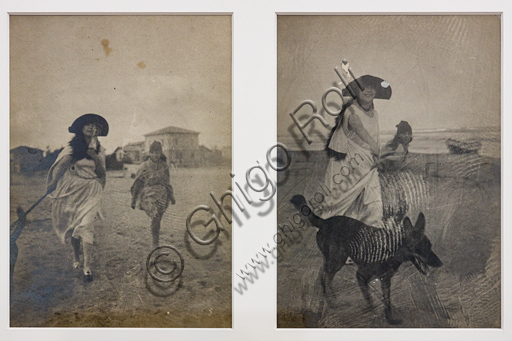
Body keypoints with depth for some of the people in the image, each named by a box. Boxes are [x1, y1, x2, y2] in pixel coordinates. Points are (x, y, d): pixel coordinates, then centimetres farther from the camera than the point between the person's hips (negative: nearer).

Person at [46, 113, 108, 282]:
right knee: (73, 227, 6)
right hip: (72, 191, 1)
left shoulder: (99, 150, 8)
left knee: (85, 226, -13)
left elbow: (101, 173, 5)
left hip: (90, 192, -1)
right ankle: (76, 259, 25)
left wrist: (96, 159, -10)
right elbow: (59, 168, 5)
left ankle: (87, 266, -13)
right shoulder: (72, 147, 4)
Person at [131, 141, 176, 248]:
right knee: (155, 217, -21)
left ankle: (156, 243, 23)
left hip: (162, 196, 3)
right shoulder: (145, 166, -1)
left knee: (157, 220, 6)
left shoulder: (164, 165, 9)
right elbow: (138, 183, 4)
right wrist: (133, 199, 4)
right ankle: (155, 243, -15)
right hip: (149, 195, -3)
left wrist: (171, 197, 23)